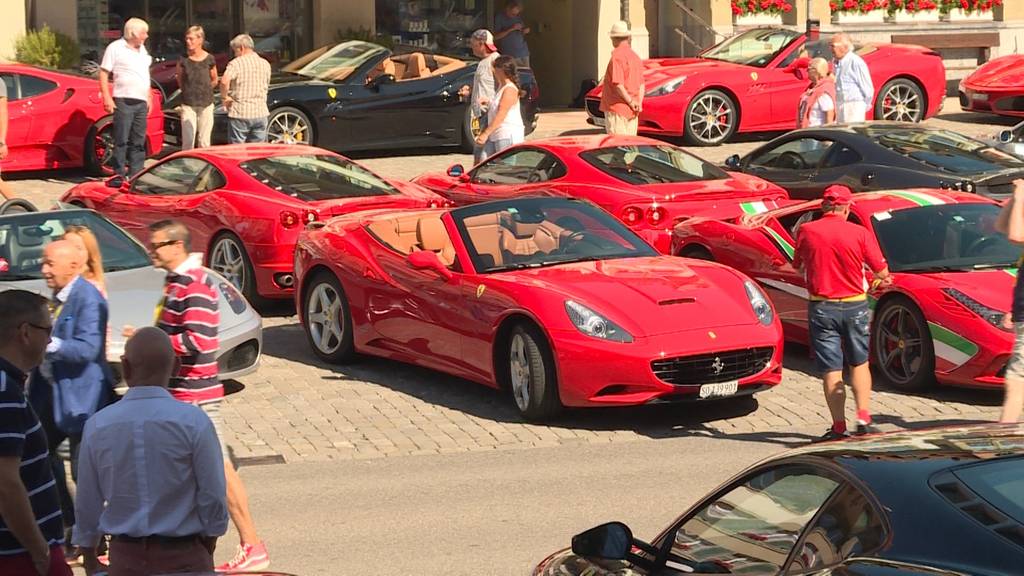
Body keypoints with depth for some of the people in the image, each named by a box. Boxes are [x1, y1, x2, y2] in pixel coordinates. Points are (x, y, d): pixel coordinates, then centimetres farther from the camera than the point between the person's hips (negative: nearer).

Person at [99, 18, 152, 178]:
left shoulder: (142, 49, 18)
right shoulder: (116, 48, -3)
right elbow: (104, 73, -6)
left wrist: (149, 97, 21)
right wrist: (107, 97, -14)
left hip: (141, 103, 7)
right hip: (124, 101, -7)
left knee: (138, 141, 7)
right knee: (121, 140, -8)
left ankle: (135, 175, 11)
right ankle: (120, 175, -7)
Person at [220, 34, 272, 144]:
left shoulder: (236, 63, -9)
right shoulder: (265, 64, 10)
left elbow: (224, 81, -25)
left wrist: (224, 97, -11)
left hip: (240, 113, -5)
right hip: (261, 113, 5)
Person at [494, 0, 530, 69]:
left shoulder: (519, 17, 9)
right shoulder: (499, 18, -5)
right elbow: (495, 37, -10)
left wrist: (525, 31, -2)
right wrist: (511, 29, -18)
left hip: (524, 53, 5)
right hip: (510, 55, -5)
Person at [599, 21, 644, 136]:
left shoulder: (617, 56, -14)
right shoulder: (635, 56, 12)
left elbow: (618, 84, -21)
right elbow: (641, 84, 13)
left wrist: (631, 102, -13)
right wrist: (639, 103, 4)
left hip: (616, 109, -8)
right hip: (632, 112, 8)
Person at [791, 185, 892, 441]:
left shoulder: (806, 231, -6)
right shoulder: (860, 233, -8)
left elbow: (798, 266, 9)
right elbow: (881, 271, -3)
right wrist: (884, 280, 20)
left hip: (821, 307, 0)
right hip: (854, 305, 0)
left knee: (831, 370, 5)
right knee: (859, 363, 17)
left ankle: (839, 428, 4)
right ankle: (864, 419, 8)